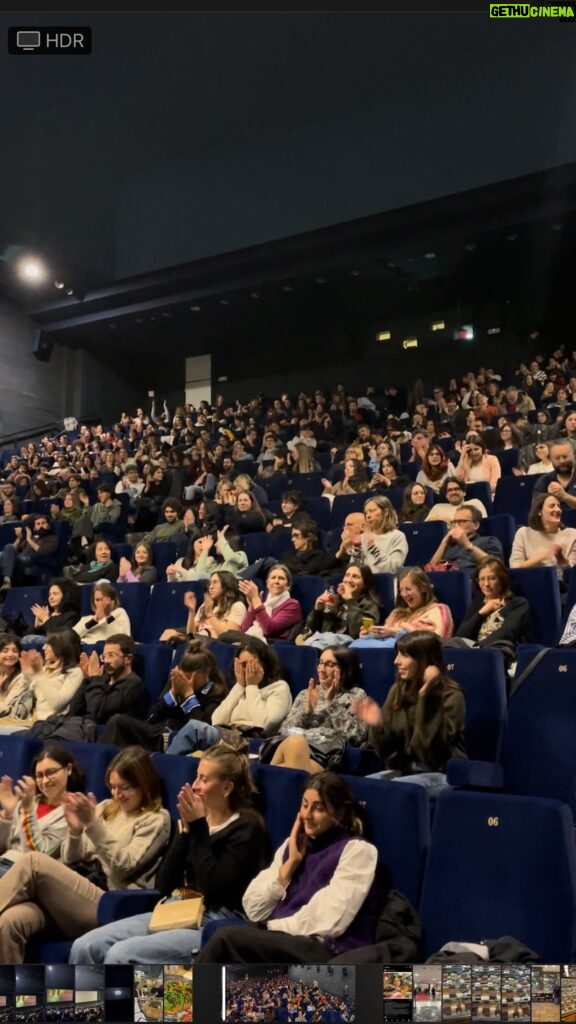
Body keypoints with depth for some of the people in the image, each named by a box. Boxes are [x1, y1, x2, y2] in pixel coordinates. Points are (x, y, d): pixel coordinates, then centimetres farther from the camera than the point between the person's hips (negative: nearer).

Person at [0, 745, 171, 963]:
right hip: (76, 898, 6)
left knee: (33, 861, -23)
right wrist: (75, 831, -5)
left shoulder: (156, 819, 3)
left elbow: (123, 867, -10)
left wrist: (93, 825, -18)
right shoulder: (106, 808, 20)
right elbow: (69, 861, 16)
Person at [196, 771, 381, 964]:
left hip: (327, 955, -6)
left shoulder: (357, 850, -5)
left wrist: (271, 925, -5)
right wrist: (291, 862, 0)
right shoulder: (293, 844, 15)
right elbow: (254, 910, 8)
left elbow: (326, 923, -15)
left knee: (227, 938, -25)